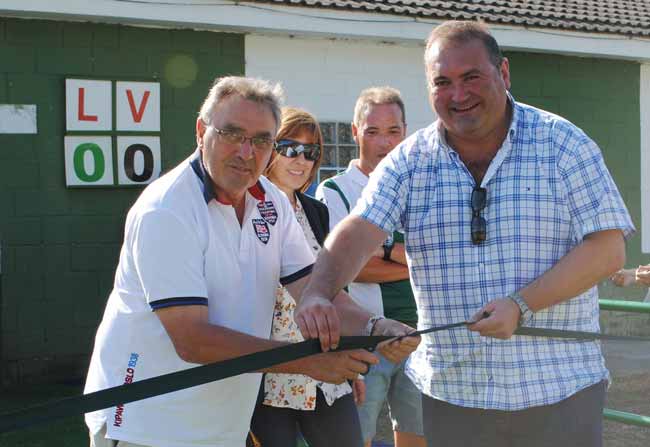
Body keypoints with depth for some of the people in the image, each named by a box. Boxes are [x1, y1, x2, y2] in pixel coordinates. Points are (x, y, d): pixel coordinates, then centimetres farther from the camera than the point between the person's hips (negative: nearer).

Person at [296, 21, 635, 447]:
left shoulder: (562, 144, -4)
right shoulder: (410, 160, 3)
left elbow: (609, 249, -8)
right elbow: (359, 232, -10)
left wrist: (521, 305, -19)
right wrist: (319, 292, -30)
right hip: (451, 393, 2)